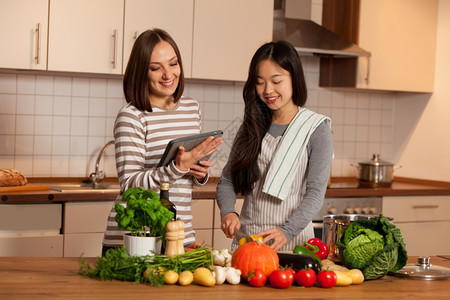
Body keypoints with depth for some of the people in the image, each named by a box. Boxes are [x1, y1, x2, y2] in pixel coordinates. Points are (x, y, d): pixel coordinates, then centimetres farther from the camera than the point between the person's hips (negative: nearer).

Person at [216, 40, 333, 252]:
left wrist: (287, 232, -22)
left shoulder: (317, 130, 0)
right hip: (245, 239, 3)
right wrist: (228, 211, -10)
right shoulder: (251, 127, 11)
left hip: (293, 242, -3)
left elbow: (316, 192, -8)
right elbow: (227, 181, 11)